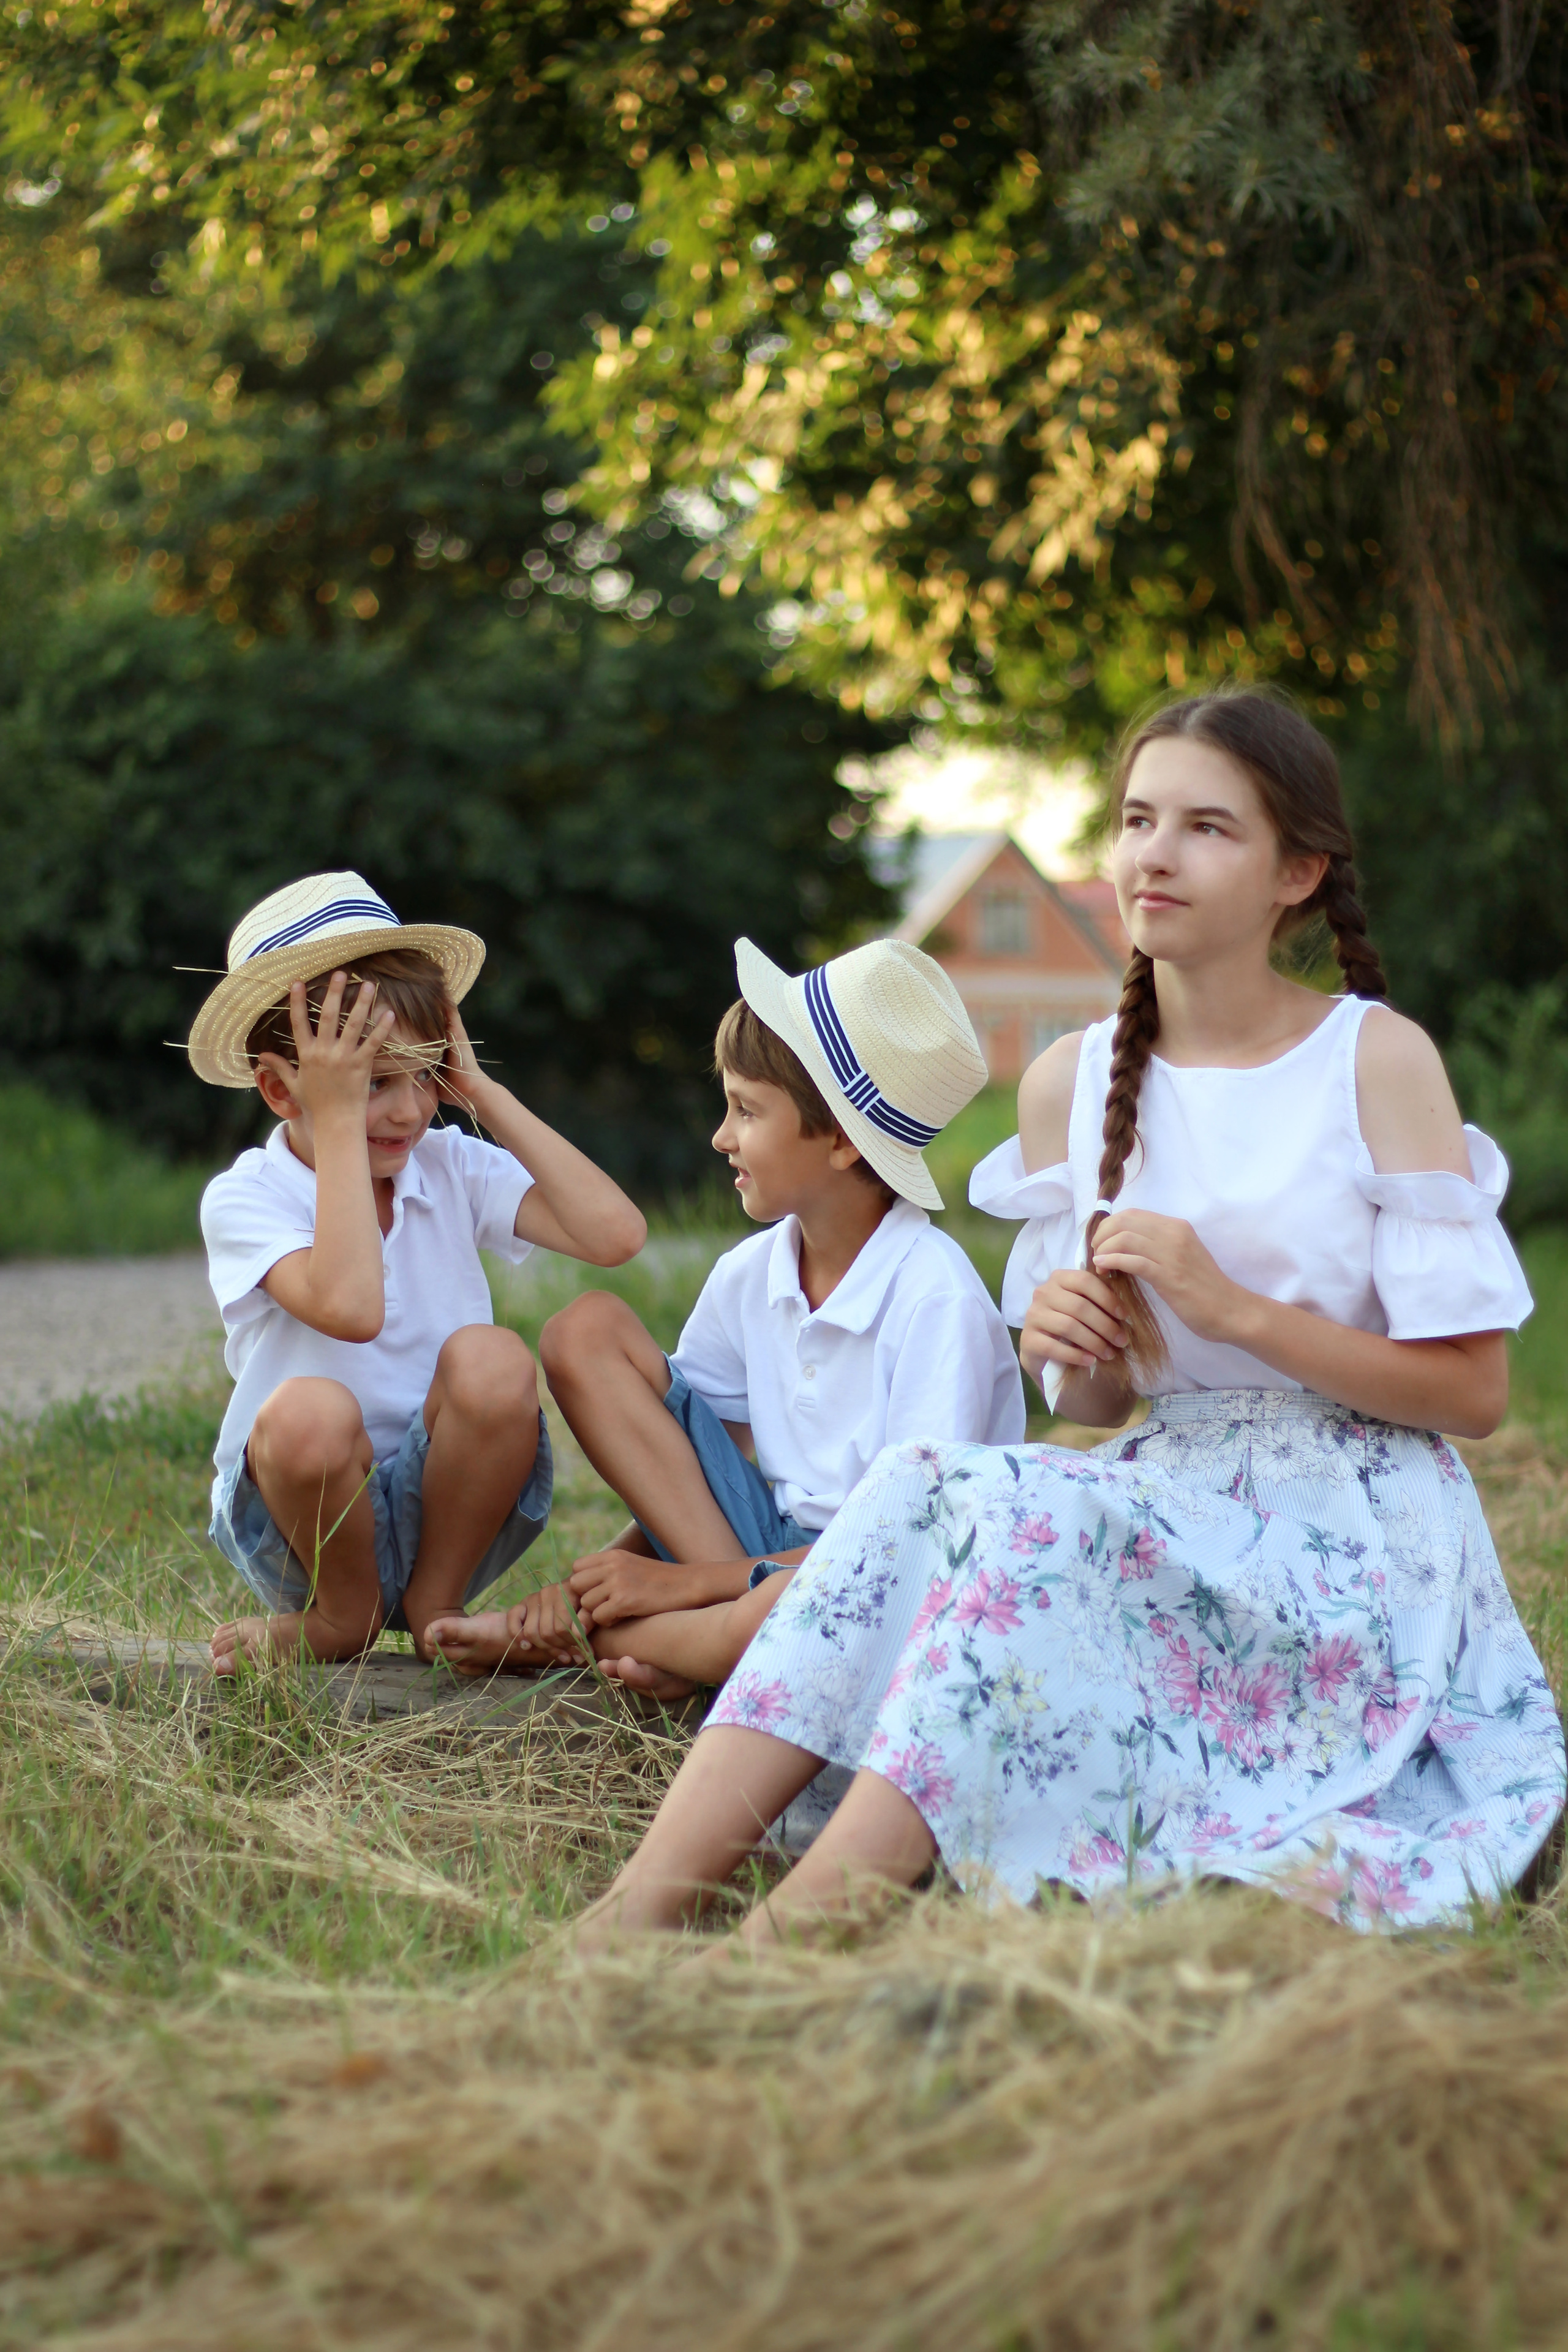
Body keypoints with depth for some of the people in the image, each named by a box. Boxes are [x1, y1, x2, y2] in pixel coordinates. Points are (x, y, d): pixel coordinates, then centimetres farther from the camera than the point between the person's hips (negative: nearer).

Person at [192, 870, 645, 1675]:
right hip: (308, 1521, -2)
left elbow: (613, 1232, -17)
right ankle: (344, 1614, -4)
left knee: (489, 1360, -28)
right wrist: (339, 1120, -24)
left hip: (444, 1509, 2)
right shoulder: (242, 1200, -11)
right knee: (311, 1412, -36)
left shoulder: (453, 1167, 0)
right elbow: (349, 1307, -32)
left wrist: (482, 1092, -10)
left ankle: (435, 1601, -4)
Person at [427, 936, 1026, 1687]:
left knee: (784, 1611, -44)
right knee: (585, 1330, -2)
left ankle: (582, 1631, -13)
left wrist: (685, 1579, -21)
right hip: (772, 1547, 7)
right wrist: (614, 1569, -13)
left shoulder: (935, 1298, -17)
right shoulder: (750, 1275, 3)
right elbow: (679, 1464, 8)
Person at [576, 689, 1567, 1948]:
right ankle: (642, 1903, -35)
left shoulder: (1380, 1061, -6)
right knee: (913, 1483, -25)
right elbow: (1103, 1404, 13)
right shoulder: (1069, 1083, 7)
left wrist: (1233, 1306, -18)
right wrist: (1076, 1345, -12)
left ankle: (807, 1920, -37)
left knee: (1022, 1513, -31)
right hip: (1172, 1502, 5)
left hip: (1360, 1545, -4)